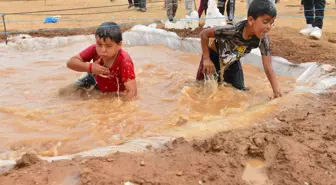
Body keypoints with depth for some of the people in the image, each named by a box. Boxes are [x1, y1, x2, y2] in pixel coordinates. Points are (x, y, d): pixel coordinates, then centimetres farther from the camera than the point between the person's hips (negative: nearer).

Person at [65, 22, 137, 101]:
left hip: (118, 95, -3)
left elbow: (132, 92, -40)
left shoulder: (125, 62, -35)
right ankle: (91, 78, 25)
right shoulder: (95, 50, -23)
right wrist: (90, 67, -34)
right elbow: (70, 62, -19)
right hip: (99, 85, 3)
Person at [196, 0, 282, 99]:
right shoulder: (232, 30, -41)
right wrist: (206, 59, -26)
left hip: (233, 61, 4)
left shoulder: (263, 39, -28)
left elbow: (268, 67, -25)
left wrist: (277, 91, -35)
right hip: (214, 56, -4)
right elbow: (204, 34, -28)